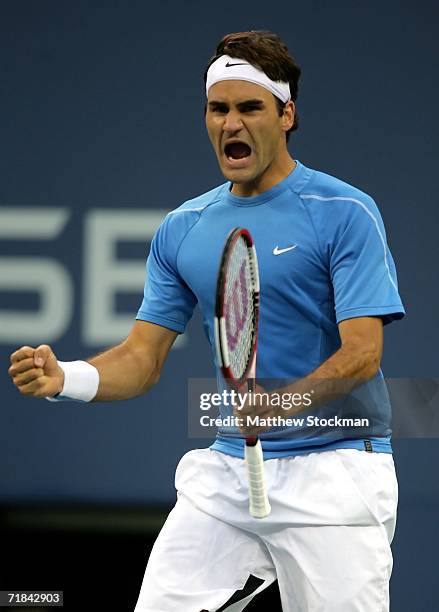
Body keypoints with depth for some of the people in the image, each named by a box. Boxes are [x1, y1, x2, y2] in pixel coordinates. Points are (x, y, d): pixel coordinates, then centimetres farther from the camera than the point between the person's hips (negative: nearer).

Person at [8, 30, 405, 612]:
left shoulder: (345, 212, -8)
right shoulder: (182, 229, 9)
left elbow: (361, 356, -15)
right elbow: (142, 358, 6)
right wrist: (64, 378, -14)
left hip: (331, 473, -4)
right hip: (225, 472, 5)